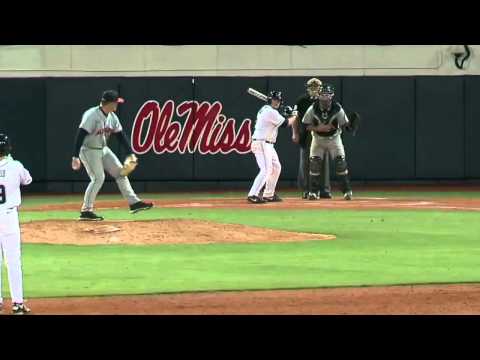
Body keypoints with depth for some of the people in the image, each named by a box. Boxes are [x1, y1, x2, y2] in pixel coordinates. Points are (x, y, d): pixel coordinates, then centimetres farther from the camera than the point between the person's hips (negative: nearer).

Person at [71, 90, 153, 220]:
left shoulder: (112, 117, 2)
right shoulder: (92, 115, -23)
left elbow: (120, 135, 8)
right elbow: (80, 135, -26)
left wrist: (130, 153, 1)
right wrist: (75, 157, -31)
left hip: (103, 149, 9)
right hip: (89, 150, -9)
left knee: (120, 171, 6)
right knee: (98, 178, -15)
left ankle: (134, 202, 10)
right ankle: (86, 211, -9)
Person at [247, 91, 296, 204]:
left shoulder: (264, 110, 16)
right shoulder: (271, 112, -15)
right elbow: (286, 123, -9)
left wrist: (285, 115, 11)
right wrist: (295, 117, 8)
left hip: (267, 144, 11)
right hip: (261, 144, -11)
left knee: (276, 167, 17)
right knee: (266, 170, -17)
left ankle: (268, 195, 20)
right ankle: (252, 195, -21)